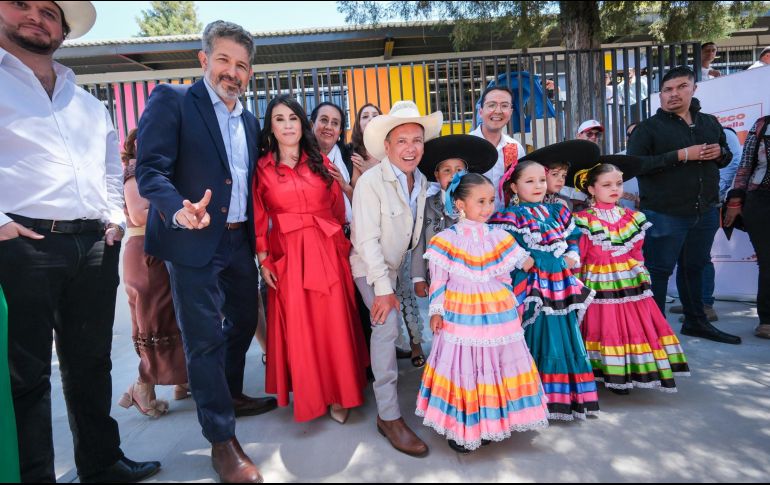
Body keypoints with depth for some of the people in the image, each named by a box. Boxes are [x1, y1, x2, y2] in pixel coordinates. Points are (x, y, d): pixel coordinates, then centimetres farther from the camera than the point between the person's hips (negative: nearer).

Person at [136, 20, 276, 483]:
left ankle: (233, 395, 42)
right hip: (195, 242, -7)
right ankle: (223, 440, 13)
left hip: (240, 242, 7)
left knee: (244, 323, 18)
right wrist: (180, 210, -31)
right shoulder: (171, 100, -5)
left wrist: (257, 236, 8)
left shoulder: (250, 121, 14)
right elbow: (151, 169, -14)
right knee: (205, 339, 0)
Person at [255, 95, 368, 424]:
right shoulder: (262, 168, 3)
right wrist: (263, 260, -4)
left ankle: (338, 394, 20)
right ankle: (309, 394, 24)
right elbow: (259, 219, 1)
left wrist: (341, 244, 3)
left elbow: (339, 208, 8)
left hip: (328, 251, 1)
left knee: (334, 323, 4)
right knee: (298, 328, 5)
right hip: (287, 255, -1)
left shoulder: (321, 162, 8)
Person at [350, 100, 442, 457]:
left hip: (397, 266, 7)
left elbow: (416, 234, 4)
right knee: (387, 325, -18)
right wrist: (383, 288, -23)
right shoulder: (371, 182, -22)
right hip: (370, 267, -7)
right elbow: (366, 240, -23)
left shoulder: (421, 182, -2)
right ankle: (388, 416, -10)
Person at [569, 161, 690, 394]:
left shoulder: (632, 218, 7)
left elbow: (636, 254, 14)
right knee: (606, 328, 0)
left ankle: (632, 373, 22)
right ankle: (613, 376, 11)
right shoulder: (584, 220, -10)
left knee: (635, 326, 8)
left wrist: (644, 278, 12)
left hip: (630, 284, 5)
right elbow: (578, 257, -8)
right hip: (600, 286, -5)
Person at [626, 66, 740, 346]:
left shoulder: (710, 123, 14)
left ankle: (696, 322, 32)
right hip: (664, 214, -6)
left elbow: (726, 156, 25)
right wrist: (681, 155, -21)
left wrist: (720, 153, 0)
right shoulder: (649, 127, -6)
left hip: (705, 212, 6)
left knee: (695, 267, 17)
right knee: (659, 270, 0)